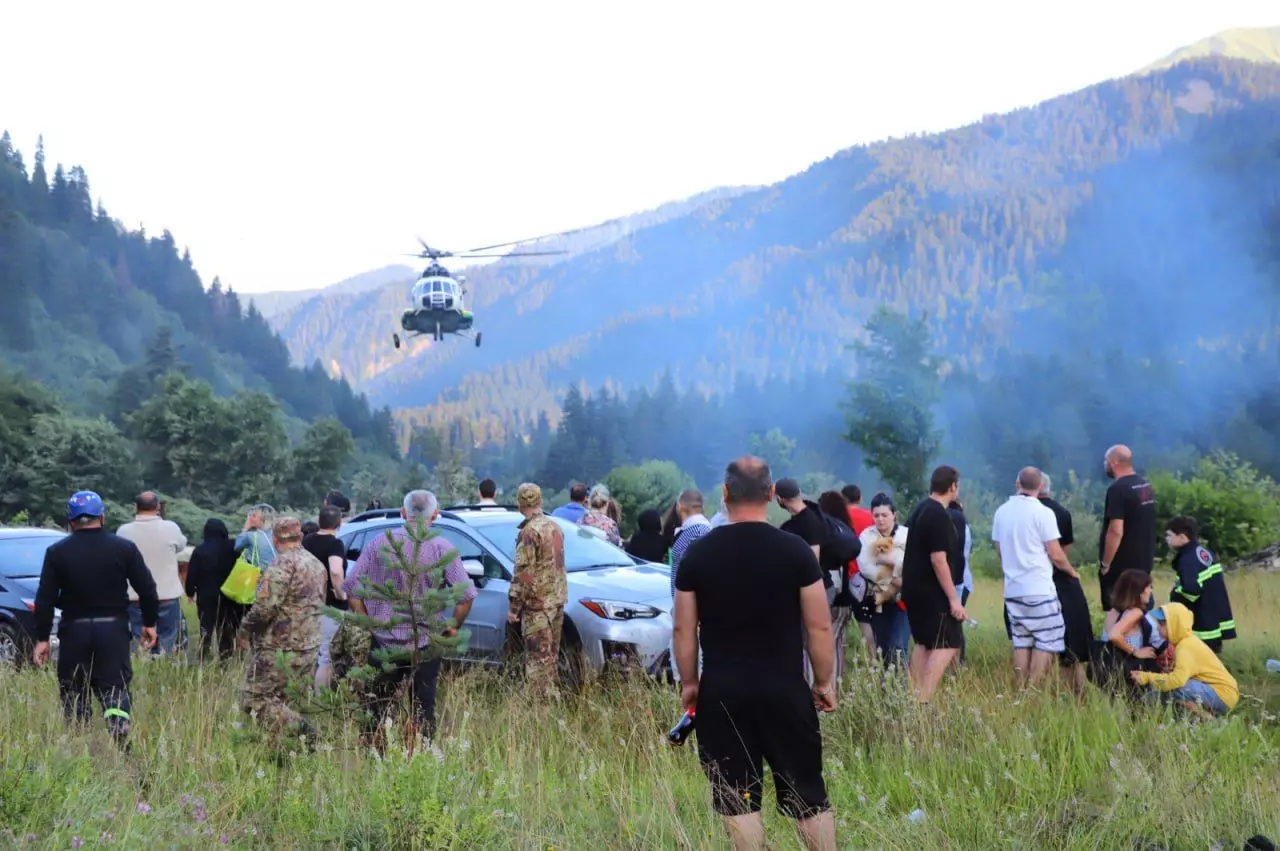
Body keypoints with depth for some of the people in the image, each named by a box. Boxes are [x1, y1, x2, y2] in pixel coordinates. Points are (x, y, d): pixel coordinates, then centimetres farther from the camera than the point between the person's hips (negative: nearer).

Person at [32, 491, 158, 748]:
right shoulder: (124, 548, 0)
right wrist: (149, 623, 11)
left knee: (73, 692, 11)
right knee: (114, 687, 2)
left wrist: (42, 638, 3)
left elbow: (45, 599, -2)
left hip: (74, 630, 0)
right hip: (113, 629, 0)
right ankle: (120, 733, -19)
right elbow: (147, 589, 0)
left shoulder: (57, 552, -1)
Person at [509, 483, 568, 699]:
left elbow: (523, 573, -17)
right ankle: (551, 695, 21)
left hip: (537, 604, -8)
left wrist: (514, 606, -12)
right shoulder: (554, 527, 11)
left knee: (538, 658, -6)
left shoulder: (529, 532, -15)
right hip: (557, 600, 8)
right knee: (550, 656, 15)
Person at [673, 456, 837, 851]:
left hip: (722, 690, 1)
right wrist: (824, 681, 9)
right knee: (808, 794, 10)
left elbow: (683, 629, 3)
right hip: (785, 688, -1)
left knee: (738, 798, 7)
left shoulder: (697, 554, -2)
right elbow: (819, 626, -4)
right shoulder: (795, 550, -6)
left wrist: (689, 683, 15)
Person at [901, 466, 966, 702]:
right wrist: (954, 598, -21)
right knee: (947, 645, -8)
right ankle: (924, 701, -14)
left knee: (924, 643, 15)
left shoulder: (920, 510, 12)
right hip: (932, 593, -10)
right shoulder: (939, 516, -18)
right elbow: (938, 560, -23)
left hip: (914, 589, 10)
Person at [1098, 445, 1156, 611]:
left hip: (1121, 566, -9)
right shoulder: (1146, 486, 10)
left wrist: (1105, 564, -16)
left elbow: (1116, 531, -24)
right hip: (1143, 562, 9)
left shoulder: (1118, 489, -18)